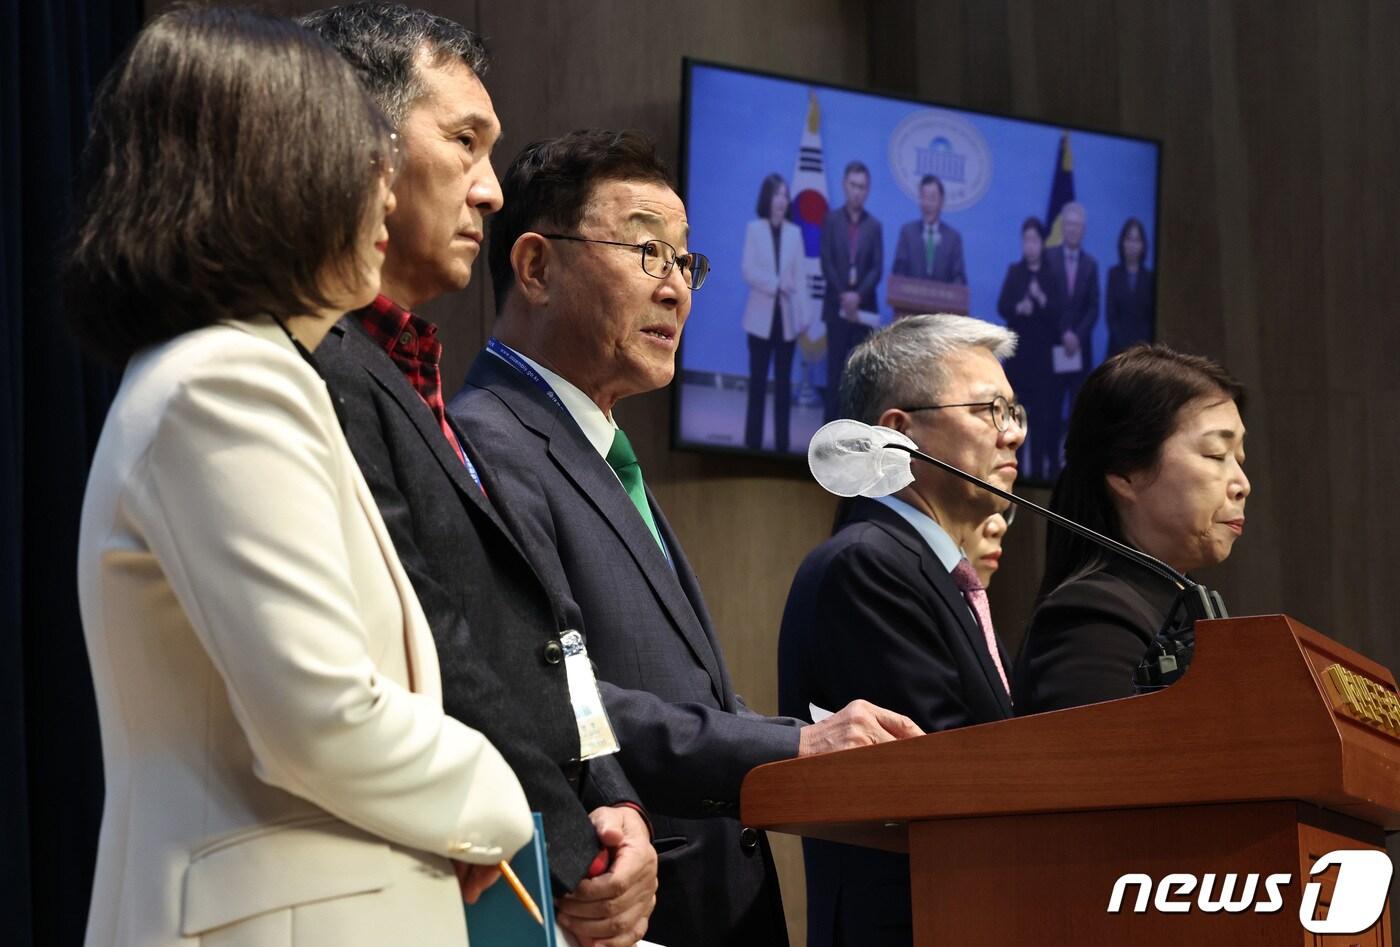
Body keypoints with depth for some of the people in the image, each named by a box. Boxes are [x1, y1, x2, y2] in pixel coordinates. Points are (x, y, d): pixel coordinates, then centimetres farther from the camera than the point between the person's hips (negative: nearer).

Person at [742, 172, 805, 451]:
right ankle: (753, 442, 5)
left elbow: (799, 276, 5)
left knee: (783, 380, 4)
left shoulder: (794, 232, 6)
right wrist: (775, 285, -19)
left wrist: (802, 315, -1)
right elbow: (748, 271, -6)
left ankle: (782, 444, 8)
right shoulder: (754, 229, 1)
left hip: (787, 316, 2)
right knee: (758, 380, 1)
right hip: (761, 315, -2)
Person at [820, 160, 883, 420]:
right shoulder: (832, 220, 4)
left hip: (863, 307, 1)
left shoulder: (874, 226, 8)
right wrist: (843, 296, -13)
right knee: (835, 369, 0)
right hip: (836, 306, -1)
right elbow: (827, 263, -3)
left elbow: (877, 268, 0)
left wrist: (858, 296, -15)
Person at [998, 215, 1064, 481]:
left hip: (1042, 351, -1)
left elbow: (1059, 313, -2)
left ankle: (1041, 467, -3)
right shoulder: (1014, 272, 10)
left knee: (1043, 410, -6)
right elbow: (1002, 307, 2)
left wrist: (1041, 300, -18)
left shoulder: (1052, 275, 4)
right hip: (1017, 349, 1)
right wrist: (1019, 308, -17)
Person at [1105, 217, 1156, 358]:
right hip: (1120, 346, -1)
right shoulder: (1114, 274, 4)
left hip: (1144, 347, 1)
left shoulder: (1150, 277, 5)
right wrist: (1126, 345, -8)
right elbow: (1110, 314, 0)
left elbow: (1152, 317, 6)